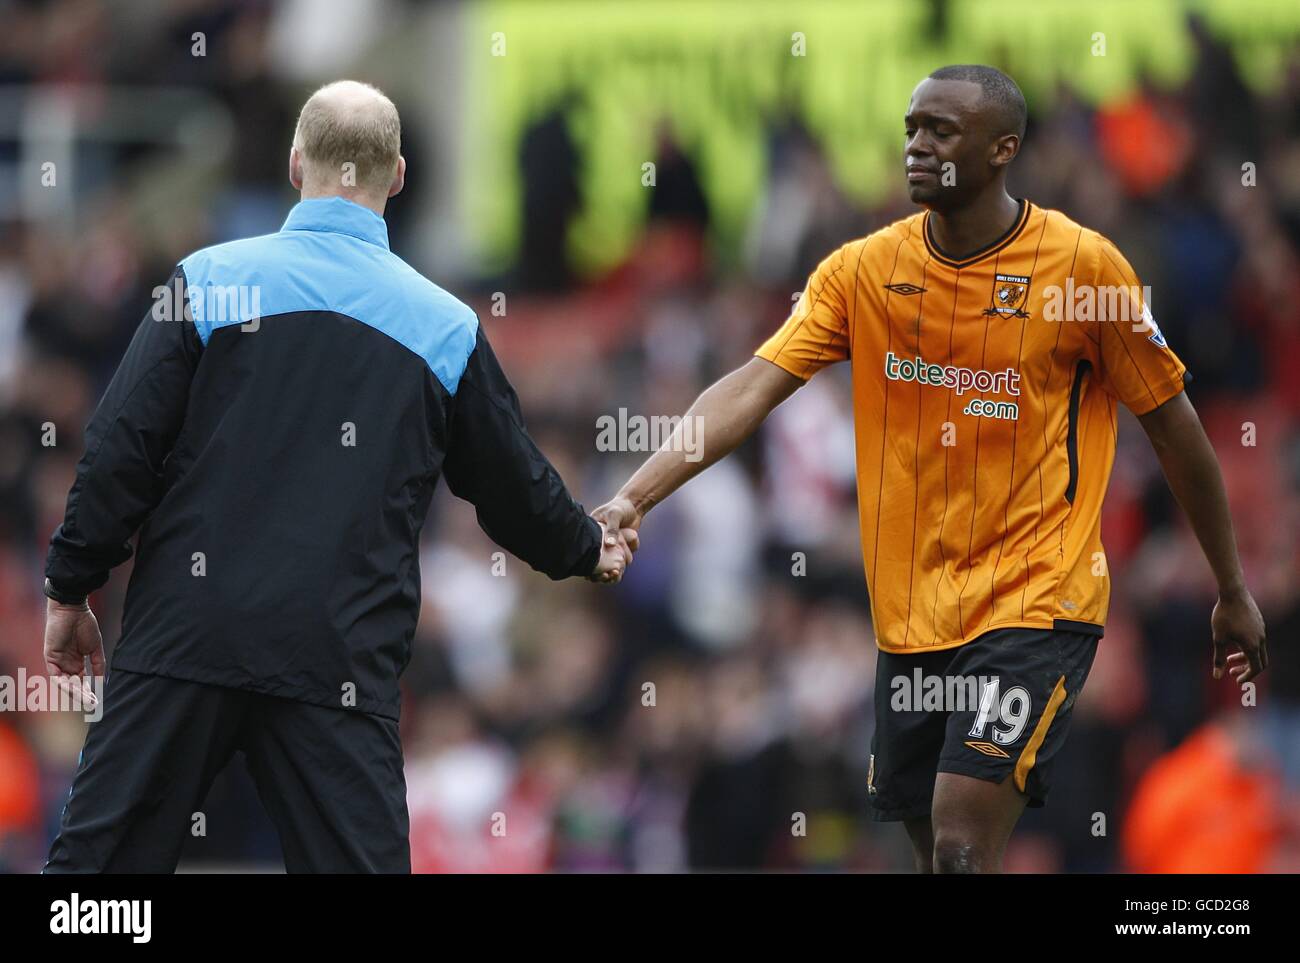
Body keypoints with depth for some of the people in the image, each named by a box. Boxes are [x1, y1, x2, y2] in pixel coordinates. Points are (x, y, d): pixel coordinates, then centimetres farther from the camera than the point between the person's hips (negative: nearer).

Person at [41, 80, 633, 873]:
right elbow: (514, 487, 18)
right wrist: (588, 549, 39)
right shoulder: (446, 327, 6)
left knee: (101, 854, 5)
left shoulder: (209, 280, 0)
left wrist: (72, 590, 8)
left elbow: (121, 450, -3)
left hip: (186, 631, -1)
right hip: (340, 661, 1)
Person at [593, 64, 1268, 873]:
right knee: (936, 854, 10)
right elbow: (751, 391, -8)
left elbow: (1176, 428, 2)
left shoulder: (1084, 264, -7)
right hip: (911, 615, 5)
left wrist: (1234, 593, 8)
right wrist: (635, 496, -22)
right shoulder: (864, 270, 1)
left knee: (963, 850, -18)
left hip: (1038, 603, -5)